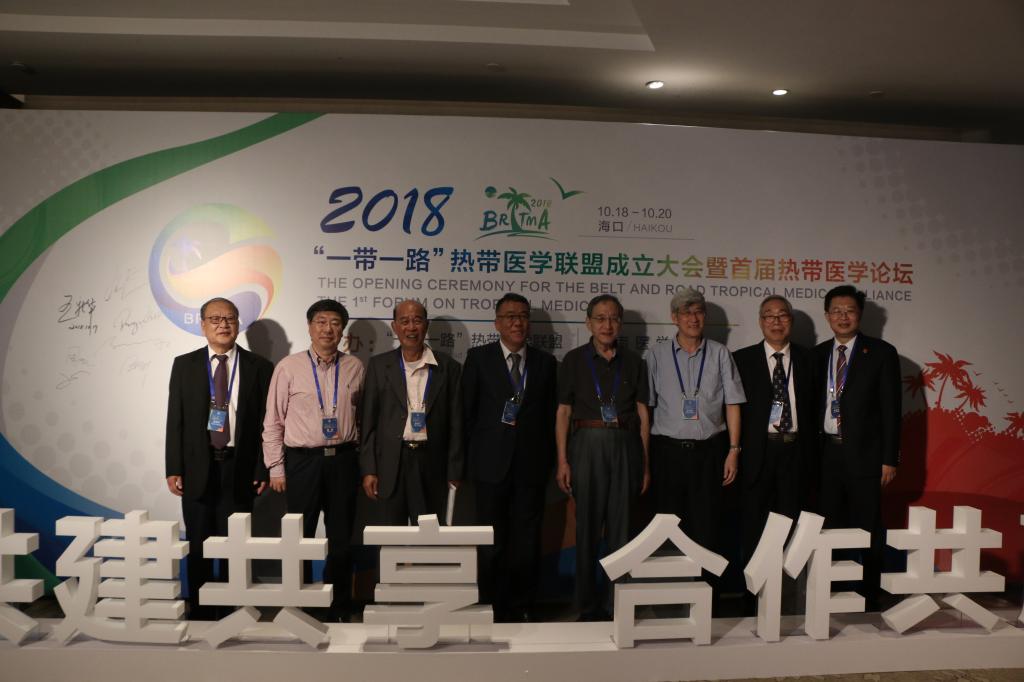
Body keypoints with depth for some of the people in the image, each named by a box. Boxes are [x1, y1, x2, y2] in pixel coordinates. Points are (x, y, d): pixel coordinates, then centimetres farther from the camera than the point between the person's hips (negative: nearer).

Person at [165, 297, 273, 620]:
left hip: (239, 468, -1)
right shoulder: (184, 364, 5)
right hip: (197, 468, 1)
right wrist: (173, 469, -3)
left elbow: (265, 421, 1)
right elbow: (175, 420, 4)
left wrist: (262, 469, -4)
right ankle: (199, 612, 21)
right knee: (199, 545, 9)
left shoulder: (259, 367, 2)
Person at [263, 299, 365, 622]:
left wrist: (364, 463, 5)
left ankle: (340, 608, 24)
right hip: (302, 461, -2)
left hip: (343, 461, 2)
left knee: (342, 539, 10)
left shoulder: (355, 367, 4)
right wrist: (276, 467, -2)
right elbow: (273, 421, 1)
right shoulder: (289, 367, -1)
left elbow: (363, 416, 9)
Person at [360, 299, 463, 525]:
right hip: (390, 467, 1)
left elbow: (455, 424, 4)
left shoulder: (448, 367, 3)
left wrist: (454, 473, 1)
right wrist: (368, 470, 0)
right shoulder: (379, 365, 5)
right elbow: (368, 421, 5)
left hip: (432, 465, 0)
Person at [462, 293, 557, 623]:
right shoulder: (478, 358, 3)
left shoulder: (546, 362, 9)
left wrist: (548, 457, 3)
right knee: (492, 540, 4)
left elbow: (551, 413, 9)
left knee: (527, 539, 6)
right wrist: (472, 455, 1)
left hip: (532, 462, 2)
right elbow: (467, 410, 3)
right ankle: (493, 607, 16)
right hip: (492, 461, -1)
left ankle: (521, 608, 18)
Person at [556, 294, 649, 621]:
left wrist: (645, 463, 4)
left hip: (625, 446, 2)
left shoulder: (633, 362, 9)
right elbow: (563, 413, 2)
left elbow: (642, 414, 9)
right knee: (587, 526, 3)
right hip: (587, 444, -1)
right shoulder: (574, 360, 4)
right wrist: (562, 461, -5)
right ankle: (588, 606, 14)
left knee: (621, 527, 5)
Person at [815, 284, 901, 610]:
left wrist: (889, 459, -8)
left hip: (864, 453, -3)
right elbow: (814, 405, 11)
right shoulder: (818, 354, 10)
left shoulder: (881, 352, -1)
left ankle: (868, 601, 14)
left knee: (867, 531, 2)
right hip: (827, 452, 3)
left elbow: (891, 409, -3)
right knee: (830, 529, 7)